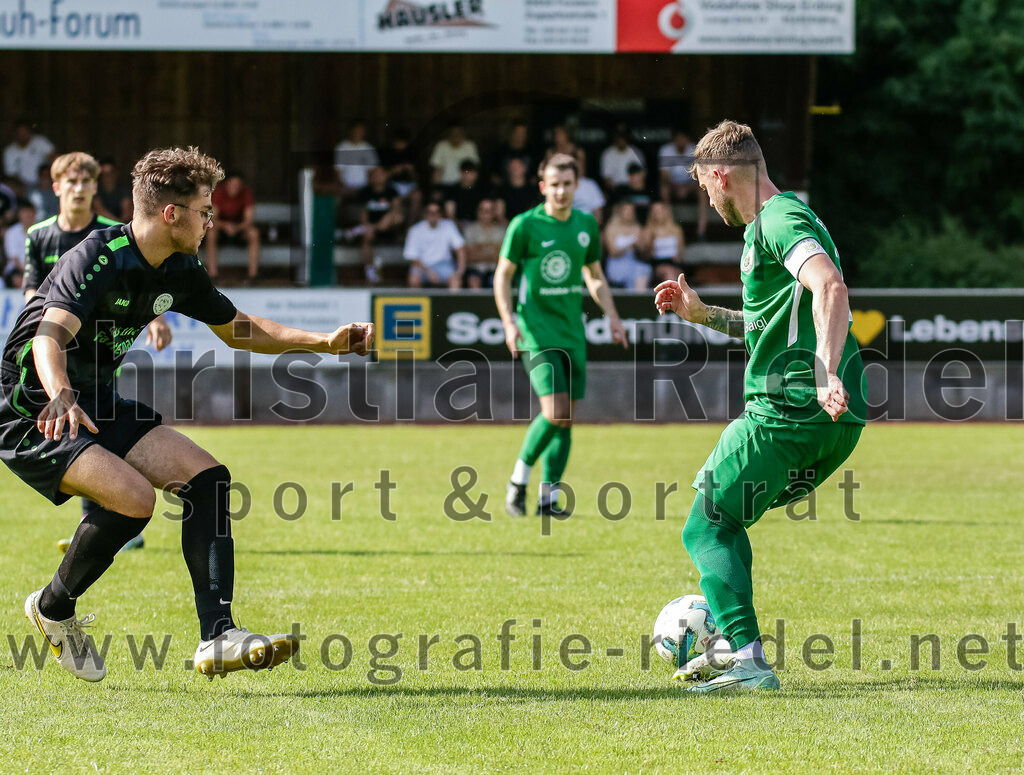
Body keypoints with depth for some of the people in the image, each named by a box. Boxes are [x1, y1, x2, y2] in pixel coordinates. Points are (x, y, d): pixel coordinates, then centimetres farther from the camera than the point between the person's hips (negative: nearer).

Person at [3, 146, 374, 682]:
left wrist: (323, 342, 9)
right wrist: (61, 397, -59)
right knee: (132, 496, -28)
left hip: (93, 401, 9)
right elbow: (50, 337, -39)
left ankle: (217, 638, -11)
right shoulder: (96, 260, -24)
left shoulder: (179, 270, 3)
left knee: (206, 477, -6)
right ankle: (53, 609, -3)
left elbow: (237, 329, 19)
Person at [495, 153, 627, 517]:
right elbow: (503, 275, 0)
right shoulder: (525, 225, -6)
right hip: (537, 332, -5)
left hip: (572, 333, 5)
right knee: (555, 413, -16)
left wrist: (612, 316, 10)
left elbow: (595, 276, 21)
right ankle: (519, 479, 2)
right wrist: (509, 321, -12)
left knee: (566, 418, 2)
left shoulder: (587, 225, 9)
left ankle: (548, 497, 8)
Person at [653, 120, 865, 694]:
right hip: (837, 422, 10)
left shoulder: (779, 220, -10)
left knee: (706, 527, -4)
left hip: (790, 410, -10)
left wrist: (827, 374, -37)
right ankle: (734, 642, 21)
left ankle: (749, 660, -15)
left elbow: (831, 287, -28)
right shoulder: (785, 218, 23)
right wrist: (700, 314, 30)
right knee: (721, 510, 24)